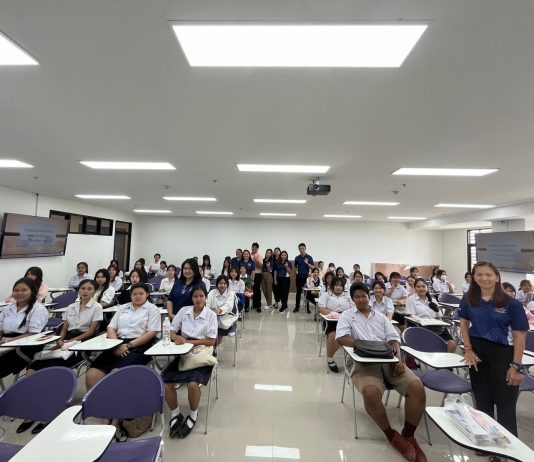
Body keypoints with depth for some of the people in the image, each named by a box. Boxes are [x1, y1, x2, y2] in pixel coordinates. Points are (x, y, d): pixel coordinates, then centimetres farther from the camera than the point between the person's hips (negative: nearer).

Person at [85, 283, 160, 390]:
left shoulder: (152, 309, 5)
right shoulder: (122, 307, 21)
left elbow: (151, 333, -4)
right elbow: (111, 328, 14)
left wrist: (129, 345, -14)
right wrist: (116, 345, -6)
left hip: (138, 347, -5)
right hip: (118, 345, 5)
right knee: (92, 375, -18)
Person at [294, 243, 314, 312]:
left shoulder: (309, 257, -2)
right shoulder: (297, 258, 6)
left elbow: (312, 268, -5)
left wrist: (307, 263, -23)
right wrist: (295, 276, 6)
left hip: (306, 276, -2)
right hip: (299, 276, 2)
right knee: (298, 292, 6)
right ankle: (297, 306, 14)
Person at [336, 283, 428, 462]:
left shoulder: (381, 317, 20)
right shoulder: (347, 315, 8)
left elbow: (394, 340, 11)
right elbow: (341, 338, -6)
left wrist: (399, 359, -9)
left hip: (389, 361, 4)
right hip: (365, 363, -4)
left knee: (417, 387, -21)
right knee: (371, 393, -33)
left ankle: (408, 435, 2)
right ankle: (391, 434, -2)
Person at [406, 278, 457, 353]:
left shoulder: (433, 300, 22)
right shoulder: (411, 299, 6)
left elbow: (439, 318, 20)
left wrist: (441, 324, -1)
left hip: (437, 328, 5)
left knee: (452, 344, -21)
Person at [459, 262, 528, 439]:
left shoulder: (511, 303, -11)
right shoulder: (469, 300, -3)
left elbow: (519, 335, -10)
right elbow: (464, 323, 8)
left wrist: (517, 365, -12)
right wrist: (468, 349, 0)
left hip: (502, 353, -3)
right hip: (477, 351, 3)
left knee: (505, 403, 5)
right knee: (482, 401, 16)